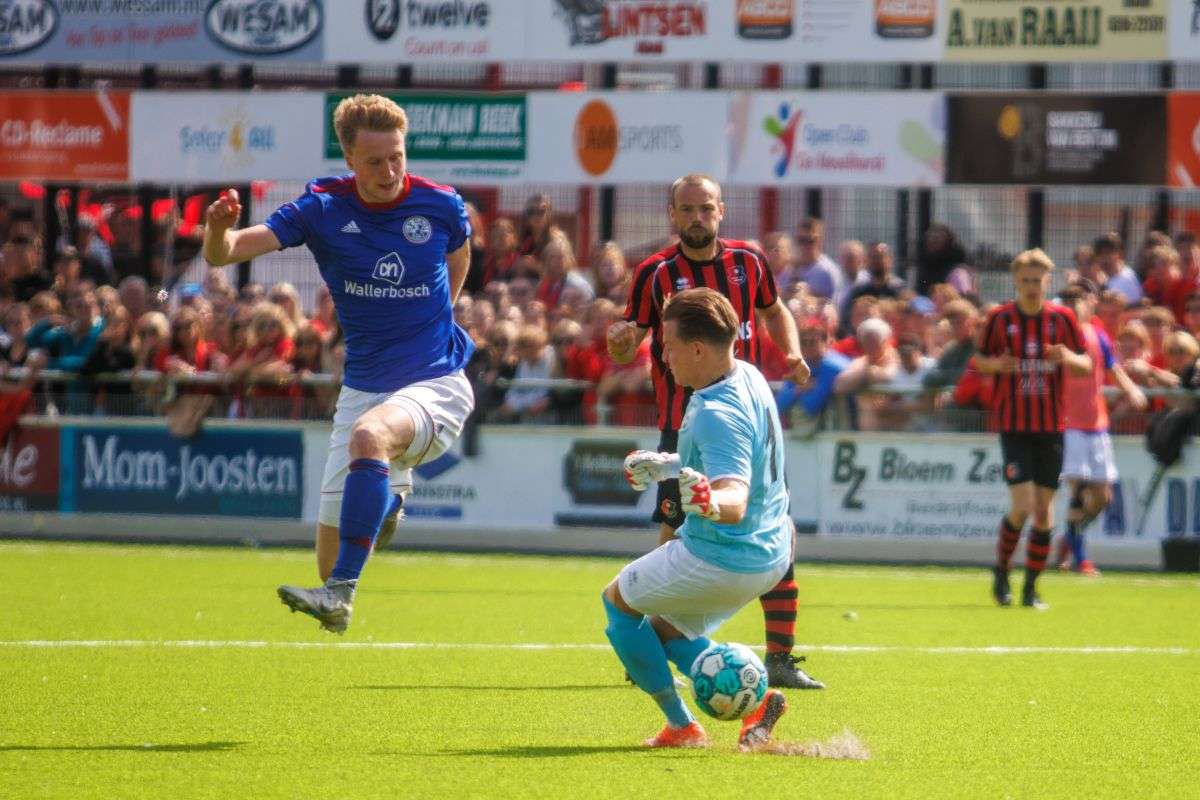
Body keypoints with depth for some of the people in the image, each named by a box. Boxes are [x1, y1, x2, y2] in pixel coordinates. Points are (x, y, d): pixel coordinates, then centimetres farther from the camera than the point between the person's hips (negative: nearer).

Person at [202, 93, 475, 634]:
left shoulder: (440, 205, -6)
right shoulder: (321, 209, -6)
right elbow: (222, 255, -14)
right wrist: (219, 228, -36)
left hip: (435, 386, -3)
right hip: (362, 389, 3)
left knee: (370, 435, -37)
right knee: (330, 554, 4)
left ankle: (339, 594, -37)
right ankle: (390, 492, 41)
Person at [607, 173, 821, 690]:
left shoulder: (748, 261, 5)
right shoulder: (655, 273, -4)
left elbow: (774, 311, 23)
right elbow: (629, 350, 0)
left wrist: (792, 353, 5)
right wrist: (620, 344, -23)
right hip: (683, 428, -4)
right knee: (675, 537, -9)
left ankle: (780, 657, 7)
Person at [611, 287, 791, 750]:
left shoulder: (716, 414, -28)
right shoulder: (748, 378, 2)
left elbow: (736, 500, -39)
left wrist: (711, 503, -60)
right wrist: (665, 466, 25)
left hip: (719, 561, -9)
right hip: (770, 554, 9)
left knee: (618, 602, 13)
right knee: (665, 626, 27)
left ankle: (680, 725, 13)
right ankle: (751, 697, 9)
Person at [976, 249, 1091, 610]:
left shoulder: (1062, 318, 1)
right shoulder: (999, 318, -2)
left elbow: (1086, 364, 6)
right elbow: (979, 360, 8)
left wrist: (1069, 358, -17)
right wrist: (995, 363, -15)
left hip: (1051, 427, 2)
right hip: (1013, 426, -2)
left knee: (1043, 511, 2)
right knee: (1022, 506, -12)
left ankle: (1031, 587, 14)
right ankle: (1001, 571, 12)